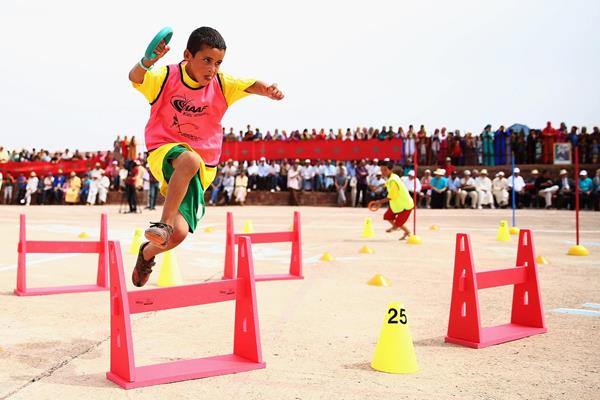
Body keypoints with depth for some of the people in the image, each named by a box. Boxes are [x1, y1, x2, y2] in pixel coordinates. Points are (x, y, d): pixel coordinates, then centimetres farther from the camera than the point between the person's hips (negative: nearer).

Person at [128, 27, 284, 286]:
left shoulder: (221, 84, -1)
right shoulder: (168, 77, -10)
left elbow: (251, 85, -9)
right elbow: (135, 78, -27)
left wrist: (268, 89, -33)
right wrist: (148, 61, -49)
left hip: (203, 167, 3)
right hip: (164, 153, -3)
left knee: (179, 234, -7)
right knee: (190, 160, -41)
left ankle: (148, 253, 26)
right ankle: (164, 224, -32)